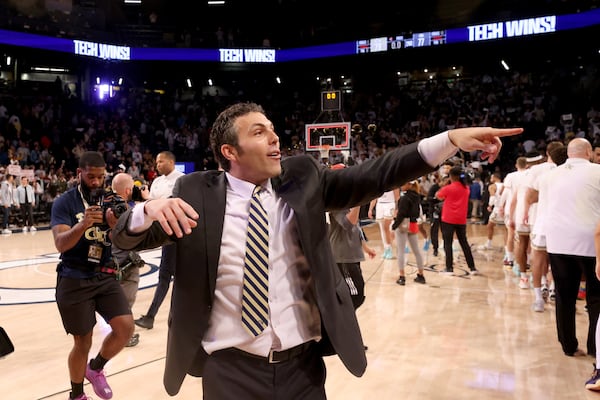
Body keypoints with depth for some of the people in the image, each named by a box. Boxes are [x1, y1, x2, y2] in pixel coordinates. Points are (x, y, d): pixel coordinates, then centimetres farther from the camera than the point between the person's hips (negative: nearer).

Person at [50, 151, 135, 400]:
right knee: (82, 343, 5)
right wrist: (82, 224, -38)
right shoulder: (64, 202, -7)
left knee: (126, 327, -11)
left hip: (105, 277, 4)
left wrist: (116, 225, -24)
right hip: (74, 281, -3)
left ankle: (95, 369, 18)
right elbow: (60, 244, -19)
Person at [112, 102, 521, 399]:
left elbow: (373, 177, -6)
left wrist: (450, 140, -15)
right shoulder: (198, 193, -4)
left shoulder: (302, 179, 1)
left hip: (302, 364, 2)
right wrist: (150, 208, -26)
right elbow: (126, 238, -2)